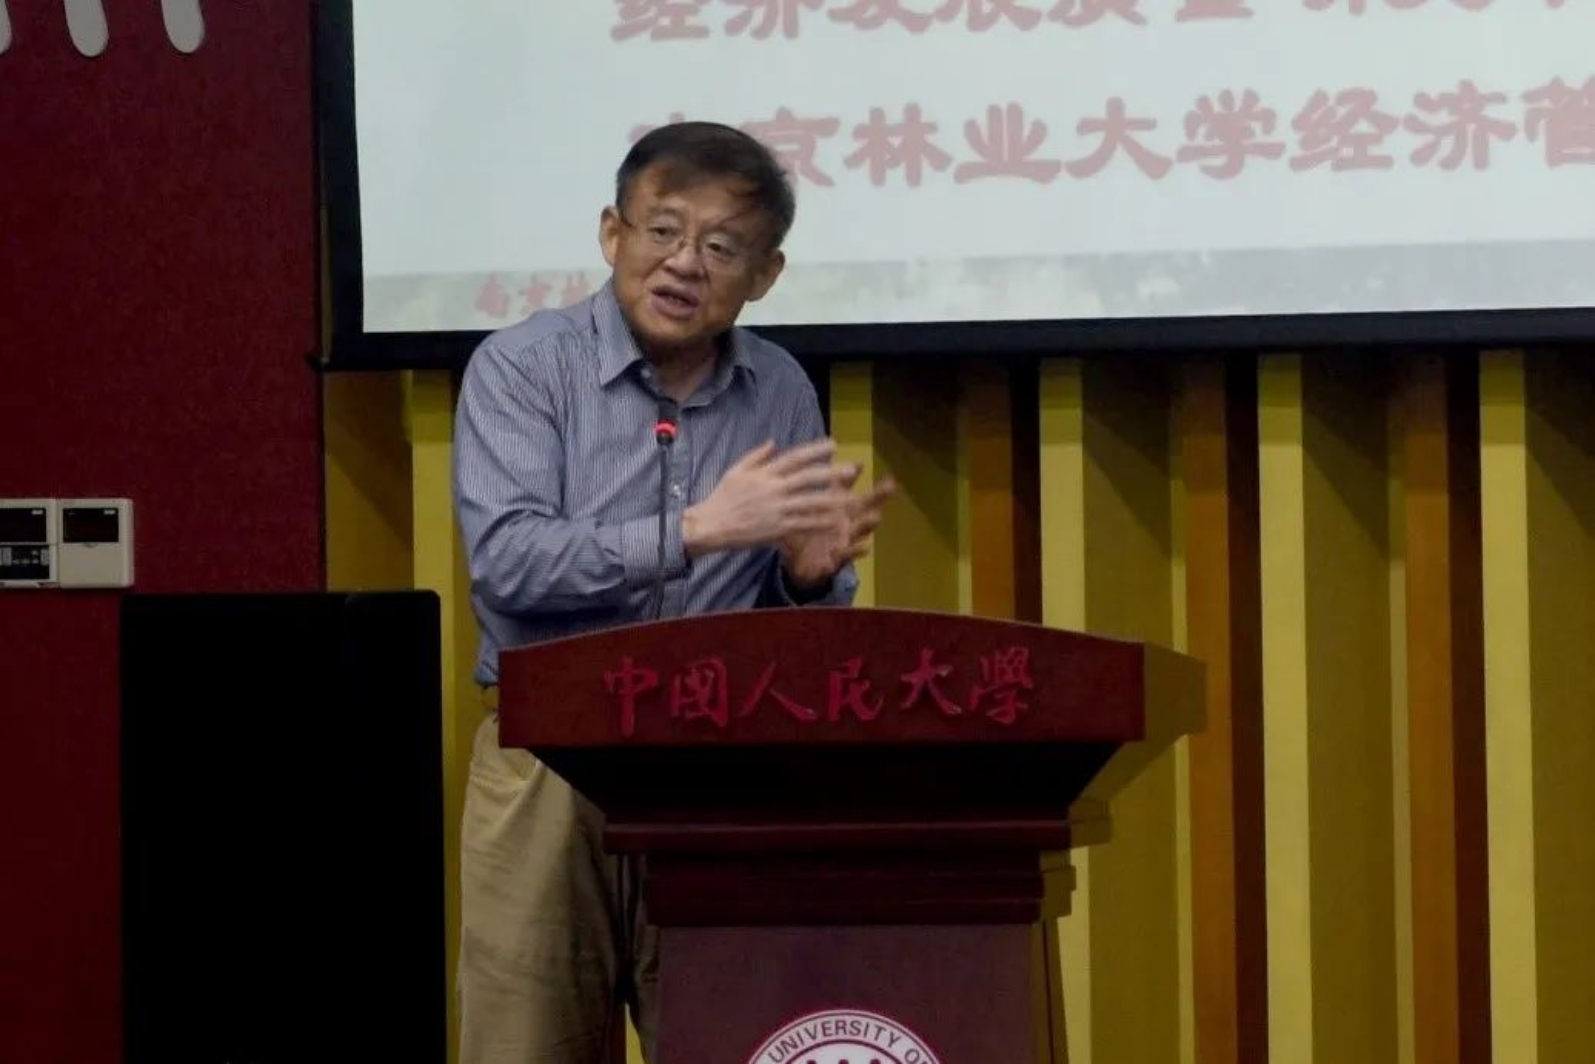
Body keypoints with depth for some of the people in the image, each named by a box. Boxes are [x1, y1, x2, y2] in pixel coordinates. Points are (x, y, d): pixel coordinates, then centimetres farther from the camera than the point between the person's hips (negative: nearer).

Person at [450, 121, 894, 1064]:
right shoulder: (521, 367, -4)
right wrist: (698, 530, -24)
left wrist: (811, 570, -10)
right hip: (551, 765, -3)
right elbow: (507, 560, -18)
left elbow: (792, 617, 13)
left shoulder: (783, 392, 8)